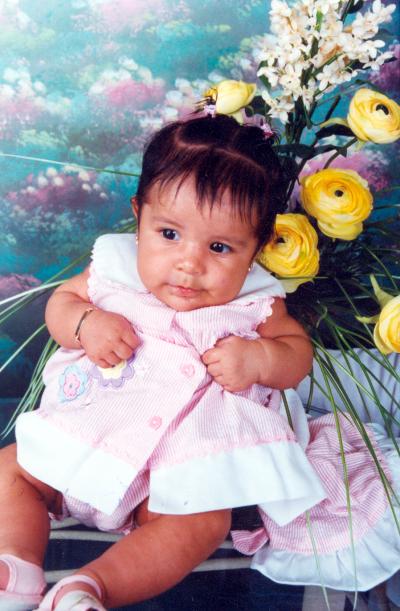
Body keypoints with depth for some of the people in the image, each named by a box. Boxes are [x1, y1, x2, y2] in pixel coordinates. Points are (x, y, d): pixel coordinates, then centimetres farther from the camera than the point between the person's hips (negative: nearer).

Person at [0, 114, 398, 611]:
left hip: (182, 457, -2)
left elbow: (298, 349, 4)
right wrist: (85, 323, -15)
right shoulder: (115, 264, -1)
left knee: (204, 522, -26)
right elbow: (62, 300, 9)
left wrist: (260, 358, -19)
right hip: (84, 430, 3)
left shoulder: (253, 302, -5)